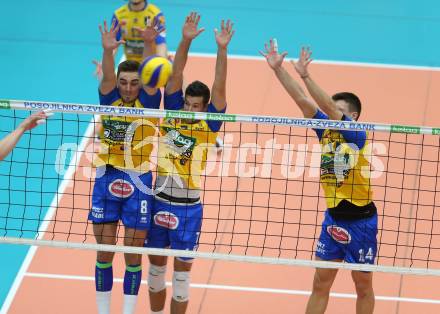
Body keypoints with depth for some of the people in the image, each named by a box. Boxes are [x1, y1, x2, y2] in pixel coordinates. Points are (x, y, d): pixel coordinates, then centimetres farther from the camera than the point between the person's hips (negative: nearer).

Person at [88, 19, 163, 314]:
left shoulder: (148, 101, -3)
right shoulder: (109, 98, -1)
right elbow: (107, 76, -20)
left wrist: (150, 44, -40)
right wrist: (108, 50, -42)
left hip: (138, 182, -1)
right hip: (107, 179, 1)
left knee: (133, 256, 5)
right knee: (104, 254, 7)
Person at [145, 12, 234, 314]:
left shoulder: (208, 126, -4)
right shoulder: (172, 114, 2)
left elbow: (219, 88, -14)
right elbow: (175, 76, -5)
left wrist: (222, 49, -24)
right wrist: (186, 40, -16)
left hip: (188, 207, -3)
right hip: (160, 201, 3)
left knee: (182, 270, 6)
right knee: (156, 265, 14)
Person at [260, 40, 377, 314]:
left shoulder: (358, 136, -14)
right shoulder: (327, 132, 2)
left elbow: (330, 108, -27)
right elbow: (302, 100, -5)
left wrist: (305, 75, -33)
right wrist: (277, 68, -12)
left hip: (361, 220, -6)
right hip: (333, 217, 6)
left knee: (363, 286, 8)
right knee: (320, 283, 9)